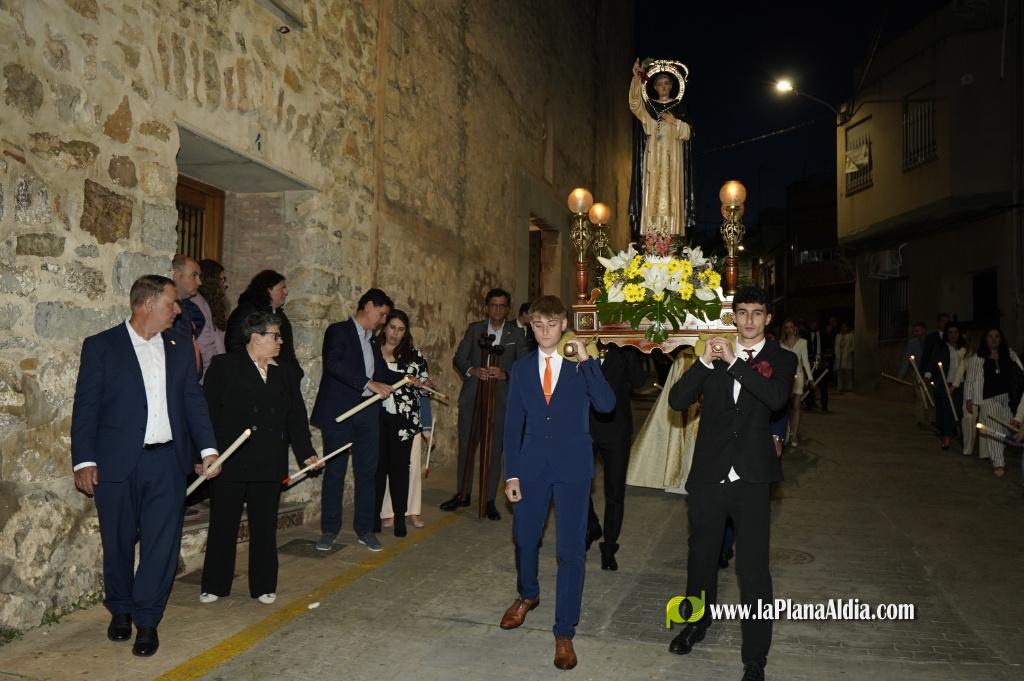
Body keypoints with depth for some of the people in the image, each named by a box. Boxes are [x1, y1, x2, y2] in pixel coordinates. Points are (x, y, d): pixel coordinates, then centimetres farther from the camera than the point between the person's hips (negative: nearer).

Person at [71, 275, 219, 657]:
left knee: (162, 543, 2)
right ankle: (120, 610, 34)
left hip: (167, 461, 3)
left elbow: (194, 400, 9)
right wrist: (84, 461, -8)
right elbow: (86, 407, -3)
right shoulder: (101, 346, -1)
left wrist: (207, 448, -1)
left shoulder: (179, 349, 10)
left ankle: (147, 621, 15)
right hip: (117, 464, -2)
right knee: (118, 543, 11)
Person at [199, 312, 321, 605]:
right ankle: (214, 586, 22)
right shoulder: (224, 366, -3)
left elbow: (296, 416, 11)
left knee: (265, 527, 11)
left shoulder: (285, 373, 11)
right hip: (230, 461, -4)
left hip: (270, 465, 4)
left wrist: (306, 452, 5)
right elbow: (209, 411, -6)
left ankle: (263, 586, 22)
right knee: (223, 525, 7)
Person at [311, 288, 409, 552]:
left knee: (367, 472, 8)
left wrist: (405, 378, 5)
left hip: (368, 413, 6)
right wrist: (369, 383, -25)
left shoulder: (372, 340, 16)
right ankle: (329, 529, 15)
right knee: (335, 472, 3)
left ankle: (365, 528, 17)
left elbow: (382, 372, 23)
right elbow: (333, 364, -21)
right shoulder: (338, 331, -6)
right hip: (339, 412, -6)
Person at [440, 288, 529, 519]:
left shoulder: (516, 334, 4)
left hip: (500, 399, -1)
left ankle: (489, 500, 13)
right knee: (466, 446, 9)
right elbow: (458, 358, 4)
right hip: (472, 396, 2)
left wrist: (504, 374, -18)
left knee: (494, 450, 2)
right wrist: (472, 370, -15)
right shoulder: (474, 329, 7)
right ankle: (462, 494, 24)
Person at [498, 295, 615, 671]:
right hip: (532, 464, 3)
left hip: (573, 465, -3)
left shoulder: (582, 365, -1)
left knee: (571, 549, -1)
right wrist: (511, 473, 0)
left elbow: (606, 404, -17)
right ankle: (527, 595, 45)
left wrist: (585, 361, -22)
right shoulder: (521, 368, 5)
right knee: (524, 538, 15)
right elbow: (513, 423, 4)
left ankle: (564, 632, 11)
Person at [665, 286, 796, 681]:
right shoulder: (715, 357, 6)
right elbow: (677, 401, -5)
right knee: (701, 556, 19)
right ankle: (697, 623, 43)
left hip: (750, 481, -3)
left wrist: (734, 362, -23)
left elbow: (777, 398, -20)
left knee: (754, 570, -1)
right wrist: (704, 362, -17)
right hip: (708, 477, 3)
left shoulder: (781, 360, 1)